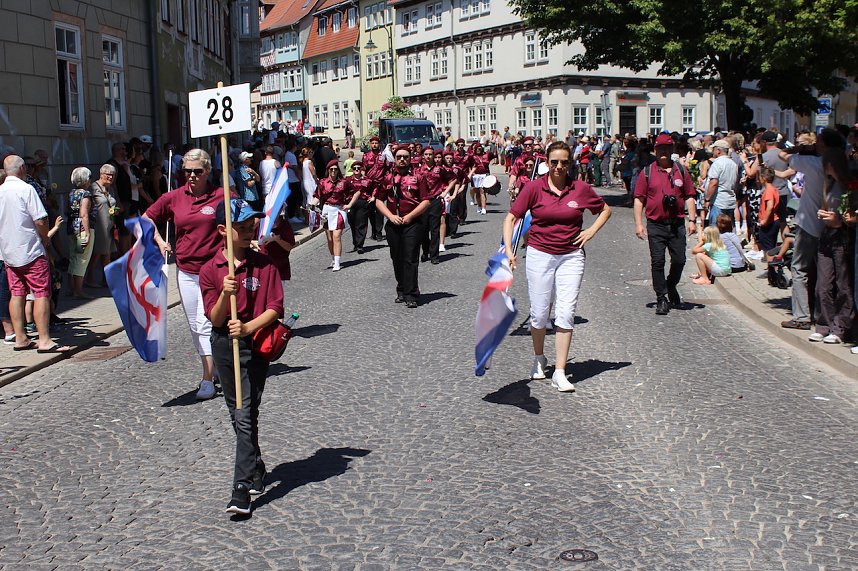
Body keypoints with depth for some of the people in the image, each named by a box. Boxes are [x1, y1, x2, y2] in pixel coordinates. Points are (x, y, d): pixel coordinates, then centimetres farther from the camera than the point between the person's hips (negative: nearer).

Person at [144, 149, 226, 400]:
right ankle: (213, 367, 28)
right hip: (186, 270, 5)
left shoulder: (221, 196, -6)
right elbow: (147, 218, 19)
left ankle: (207, 380, -5)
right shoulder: (174, 198, 4)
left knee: (206, 323, -10)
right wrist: (160, 242, 7)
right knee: (195, 325, 12)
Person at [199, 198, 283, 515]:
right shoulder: (210, 269, -2)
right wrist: (225, 294, -25)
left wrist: (248, 327, -23)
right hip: (223, 344, 3)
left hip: (255, 343, -3)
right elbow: (215, 318, -6)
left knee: (246, 416, -9)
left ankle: (242, 489, -7)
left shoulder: (264, 265, -5)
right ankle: (256, 469, 36)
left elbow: (275, 308, -8)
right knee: (237, 414, 17)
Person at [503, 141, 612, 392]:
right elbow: (511, 217, -4)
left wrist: (591, 231, 2)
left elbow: (605, 209, 17)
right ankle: (539, 358, 32)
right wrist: (508, 250, -15)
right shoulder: (534, 187, -5)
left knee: (566, 313, -6)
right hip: (539, 254, -1)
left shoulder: (581, 188, 0)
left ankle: (560, 373, 0)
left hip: (571, 256, 1)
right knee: (539, 313, 5)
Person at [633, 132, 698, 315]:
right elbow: (639, 199, 2)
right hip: (655, 225, -2)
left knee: (679, 260, 4)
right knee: (658, 261, -2)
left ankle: (671, 286, 33)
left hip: (677, 224, 2)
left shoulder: (681, 171, 9)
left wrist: (692, 220, 2)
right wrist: (638, 223, -5)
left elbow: (689, 196, 11)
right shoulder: (647, 172, 3)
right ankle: (661, 299, 7)